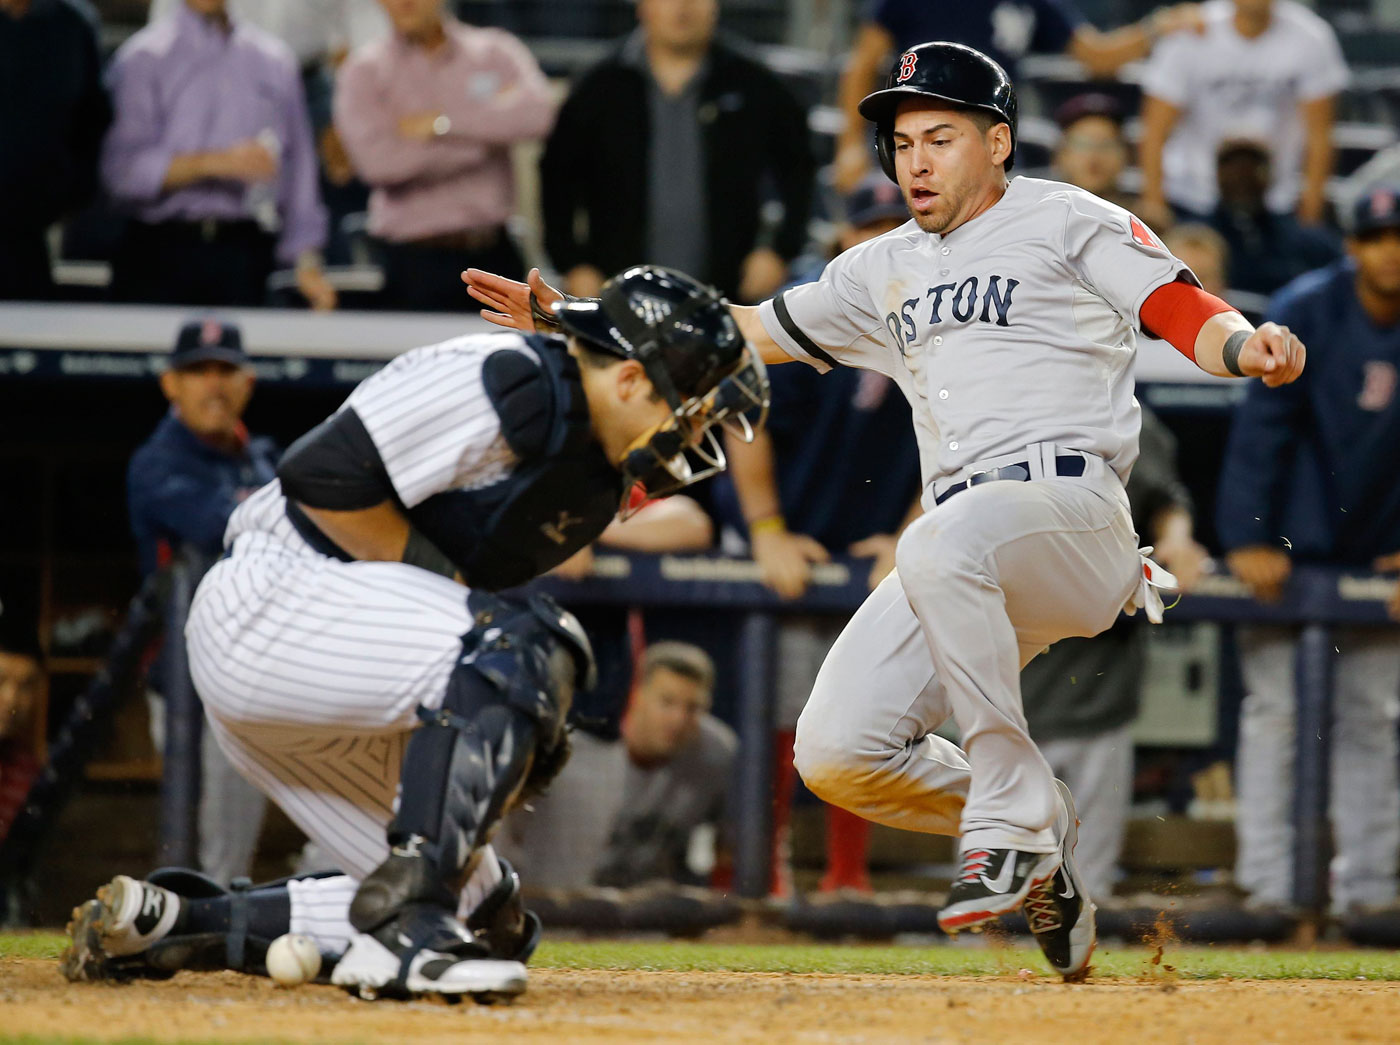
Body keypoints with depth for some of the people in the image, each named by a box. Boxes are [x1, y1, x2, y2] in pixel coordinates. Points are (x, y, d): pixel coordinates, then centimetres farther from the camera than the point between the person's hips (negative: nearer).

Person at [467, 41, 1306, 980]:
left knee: (939, 549, -39)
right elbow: (752, 332, 28)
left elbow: (1185, 312, -5)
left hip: (1072, 506, -7)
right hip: (966, 540, 7)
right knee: (835, 752, -10)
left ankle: (1014, 818, -27)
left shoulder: (1066, 223, 7)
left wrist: (1249, 348, -29)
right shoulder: (889, 270, 25)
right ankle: (1037, 834, 13)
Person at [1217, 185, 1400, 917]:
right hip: (1288, 545, -3)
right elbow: (1261, 425, -16)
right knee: (1276, 708, -4)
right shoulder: (1305, 311, -14)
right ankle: (1267, 884, -3)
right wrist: (1248, 540, -22)